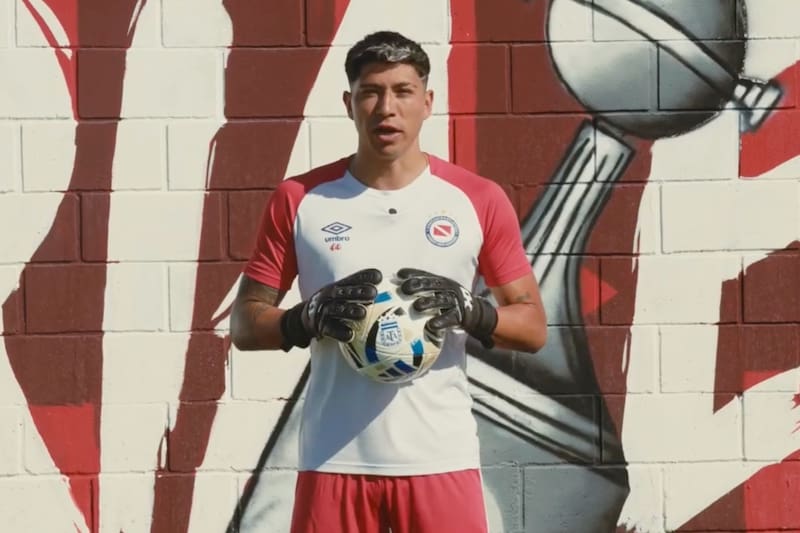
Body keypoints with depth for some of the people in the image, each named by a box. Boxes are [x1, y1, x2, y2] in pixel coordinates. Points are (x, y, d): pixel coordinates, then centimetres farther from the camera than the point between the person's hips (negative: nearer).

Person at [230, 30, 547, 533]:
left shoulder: (478, 200, 4)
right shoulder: (300, 199, 5)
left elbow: (533, 327, 7)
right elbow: (245, 323, 8)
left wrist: (469, 311, -13)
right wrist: (310, 319, -12)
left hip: (441, 459, 0)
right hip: (335, 460, 0)